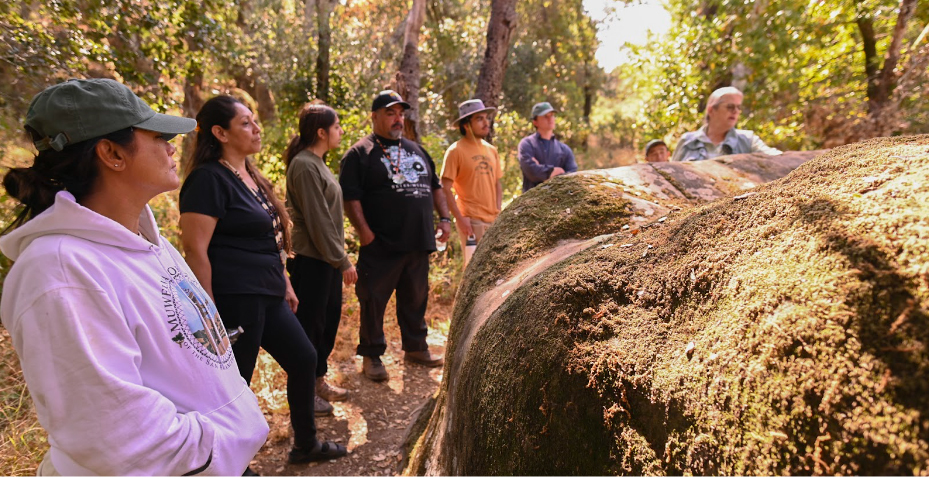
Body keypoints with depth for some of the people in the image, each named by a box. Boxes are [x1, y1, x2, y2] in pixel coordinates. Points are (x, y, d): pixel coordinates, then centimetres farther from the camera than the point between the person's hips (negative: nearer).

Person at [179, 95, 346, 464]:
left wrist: (285, 283, 20)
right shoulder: (209, 179, -13)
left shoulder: (250, 176, 14)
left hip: (267, 296, 10)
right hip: (234, 300, -10)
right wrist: (210, 312, -19)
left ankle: (305, 444, 35)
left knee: (304, 359, 16)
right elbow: (195, 249, -18)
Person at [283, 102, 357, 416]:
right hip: (312, 259, -10)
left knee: (329, 319, 16)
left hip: (328, 259, 10)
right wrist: (343, 260, -16)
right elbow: (318, 220, -20)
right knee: (310, 324, 3)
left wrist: (340, 255, 15)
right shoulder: (304, 166, -16)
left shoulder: (317, 163, 14)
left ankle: (318, 380, 31)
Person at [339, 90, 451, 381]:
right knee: (374, 300, 3)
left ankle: (416, 347, 32)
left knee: (416, 298, 16)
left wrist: (444, 218, 11)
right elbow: (350, 196, -10)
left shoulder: (416, 150, 18)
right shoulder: (360, 153, -2)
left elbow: (435, 186, 21)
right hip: (381, 246, -6)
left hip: (418, 244, 6)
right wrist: (364, 231, -18)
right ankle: (371, 356, 18)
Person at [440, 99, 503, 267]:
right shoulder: (456, 150, -7)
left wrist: (499, 212, 7)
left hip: (494, 220, 6)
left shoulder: (491, 150, 12)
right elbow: (445, 189, -10)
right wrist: (460, 218, -15)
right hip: (471, 220, -6)